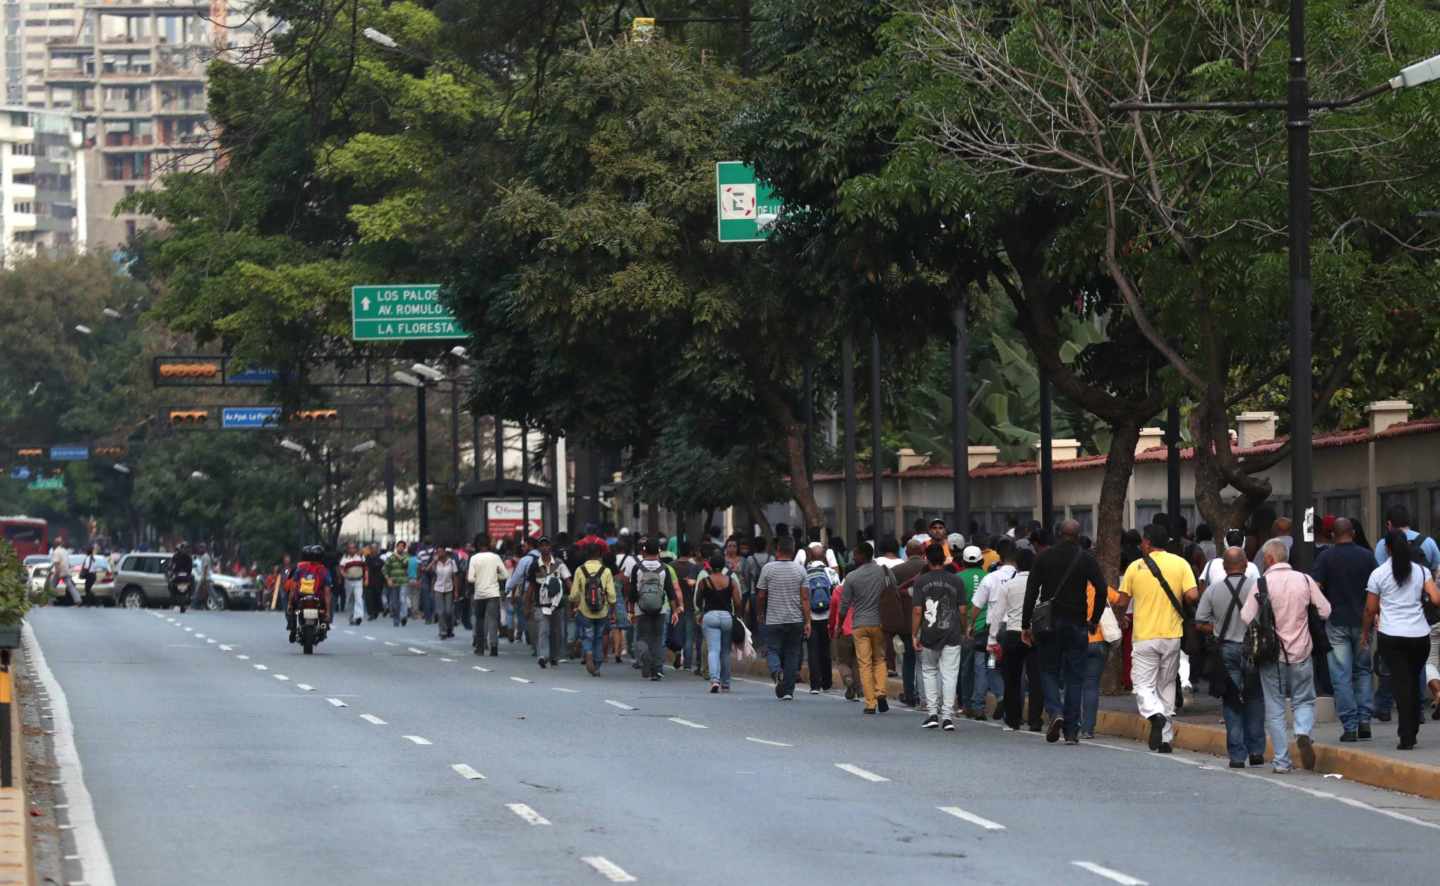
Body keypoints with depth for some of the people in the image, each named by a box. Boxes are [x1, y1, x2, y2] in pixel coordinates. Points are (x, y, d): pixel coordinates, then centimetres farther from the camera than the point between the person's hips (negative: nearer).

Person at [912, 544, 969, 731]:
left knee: (929, 672, 15)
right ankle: (947, 716, -3)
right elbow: (963, 610, 1)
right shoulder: (956, 581, 0)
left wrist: (914, 635, 0)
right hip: (952, 634, 0)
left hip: (929, 635, 0)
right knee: (949, 674, 2)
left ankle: (933, 714, 10)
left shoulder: (920, 581, -3)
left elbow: (917, 611, -5)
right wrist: (964, 631, 13)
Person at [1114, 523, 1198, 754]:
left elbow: (1121, 602, 0)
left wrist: (1120, 616, 23)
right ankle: (1165, 738, 14)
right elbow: (1192, 596, -12)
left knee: (1144, 685, 2)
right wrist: (1178, 603, 11)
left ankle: (1155, 715, -28)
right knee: (1167, 685, 14)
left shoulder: (1136, 567, -2)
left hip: (1144, 637, -2)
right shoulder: (1180, 564, -1)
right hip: (1171, 634, 2)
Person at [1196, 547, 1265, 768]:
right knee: (1254, 700, 13)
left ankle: (1237, 755, 3)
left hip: (1227, 650, 1)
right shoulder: (1257, 586, -8)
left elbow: (1200, 624, -1)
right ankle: (1256, 751, 12)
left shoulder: (1213, 590, -2)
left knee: (1231, 702, 5)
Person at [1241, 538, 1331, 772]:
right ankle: (1303, 732, -14)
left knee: (1275, 708, 8)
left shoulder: (1263, 583, -11)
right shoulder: (1305, 580, -3)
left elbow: (1247, 617, -13)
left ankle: (1281, 761, 7)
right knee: (1304, 700, 16)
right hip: (1301, 653, 2)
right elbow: (1325, 611, 0)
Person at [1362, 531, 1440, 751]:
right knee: (1414, 682, 16)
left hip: (1391, 636, -2)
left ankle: (1406, 738, -9)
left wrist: (1365, 632, 18)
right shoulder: (1421, 571, 3)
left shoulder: (1378, 574, -1)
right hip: (1419, 635, 2)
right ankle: (1413, 732, 20)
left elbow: (1370, 609, 3)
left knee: (1401, 683, -1)